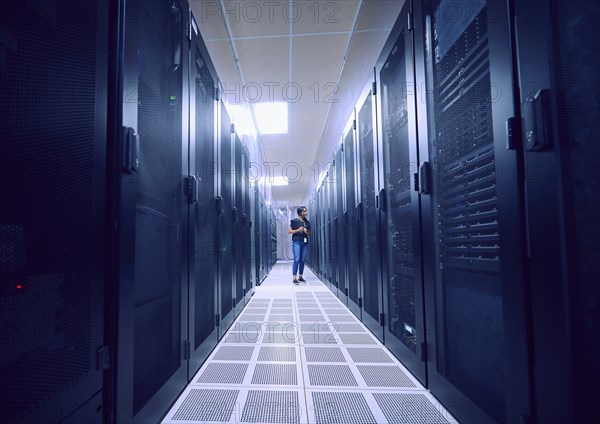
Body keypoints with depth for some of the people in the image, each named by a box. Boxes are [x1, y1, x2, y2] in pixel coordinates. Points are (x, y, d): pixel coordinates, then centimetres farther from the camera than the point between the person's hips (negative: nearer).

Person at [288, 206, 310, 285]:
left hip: (305, 242, 5)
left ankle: (300, 277, 14)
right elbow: (289, 231, -4)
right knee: (297, 260, -12)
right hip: (296, 242, -5)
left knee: (302, 260, 6)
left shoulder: (307, 222, 13)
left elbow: (309, 234, 20)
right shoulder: (294, 221, -2)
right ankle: (294, 278, -11)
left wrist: (306, 232, -3)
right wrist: (298, 230, -16)